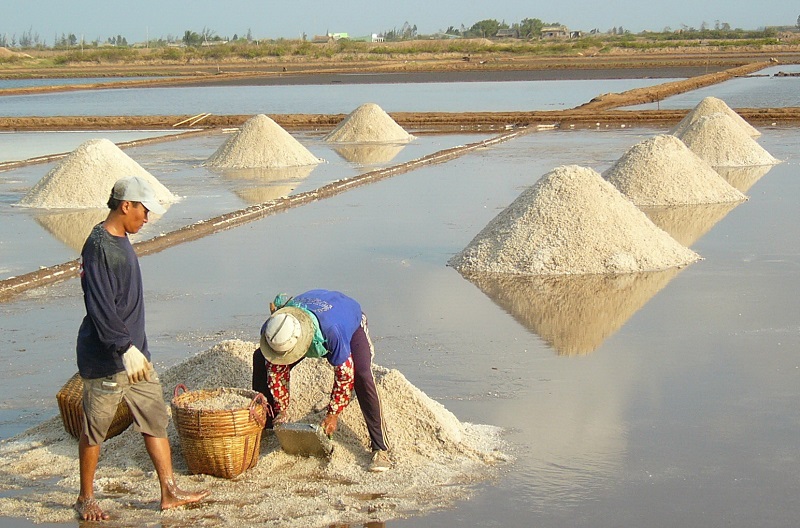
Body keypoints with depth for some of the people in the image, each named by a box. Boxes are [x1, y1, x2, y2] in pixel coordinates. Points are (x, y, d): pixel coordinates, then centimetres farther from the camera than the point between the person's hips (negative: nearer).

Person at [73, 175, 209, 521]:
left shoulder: (121, 241, 11)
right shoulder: (99, 247, -19)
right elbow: (100, 307, -25)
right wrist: (126, 348, -29)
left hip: (134, 354, 9)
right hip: (104, 359, -9)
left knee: (156, 420, 9)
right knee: (95, 430, 5)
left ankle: (169, 492, 15)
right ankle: (85, 499, 19)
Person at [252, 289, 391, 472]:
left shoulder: (333, 331, -48)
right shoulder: (271, 330, -34)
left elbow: (345, 374, -34)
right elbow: (276, 371, -16)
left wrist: (333, 414, -25)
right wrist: (282, 410, -12)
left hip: (352, 324, -5)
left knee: (362, 377, -30)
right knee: (261, 360, -6)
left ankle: (380, 449, -26)